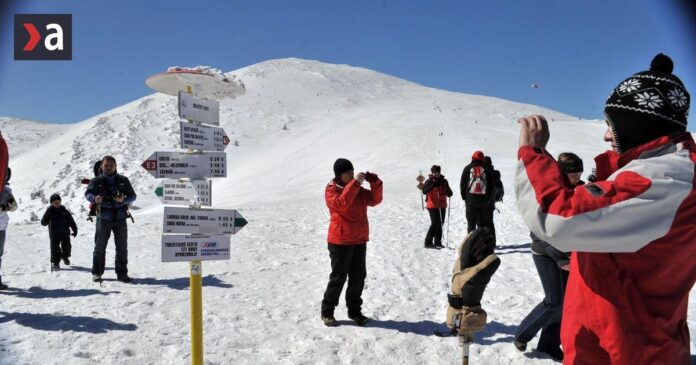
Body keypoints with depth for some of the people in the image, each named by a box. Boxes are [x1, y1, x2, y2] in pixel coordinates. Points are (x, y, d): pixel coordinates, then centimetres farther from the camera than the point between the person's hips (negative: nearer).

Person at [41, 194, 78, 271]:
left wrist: (75, 230, 6)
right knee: (55, 248, -8)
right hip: (54, 235, -2)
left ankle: (65, 257, 38)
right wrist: (46, 217, -27)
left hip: (65, 233, 2)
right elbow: (43, 222, -7)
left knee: (67, 247, 9)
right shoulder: (49, 211, -3)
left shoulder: (64, 211, 2)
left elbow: (71, 221, 8)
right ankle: (55, 263, 0)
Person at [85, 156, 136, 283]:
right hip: (103, 218, -1)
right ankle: (96, 273, 13)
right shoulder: (97, 181, 3)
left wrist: (123, 200, -14)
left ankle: (122, 273, 14)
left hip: (120, 218, 2)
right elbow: (88, 193, -11)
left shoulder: (123, 180, 7)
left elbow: (132, 196, 7)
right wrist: (94, 199, -34)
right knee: (100, 247, 1)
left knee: (122, 247, 5)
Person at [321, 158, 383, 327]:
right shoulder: (331, 190, -8)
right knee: (338, 277, -1)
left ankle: (354, 310, 22)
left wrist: (375, 182, -10)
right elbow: (342, 203, -27)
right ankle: (327, 311, 13)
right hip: (340, 241, -6)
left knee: (358, 277, 9)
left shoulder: (358, 189, 12)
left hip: (359, 240, 6)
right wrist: (355, 183, -28)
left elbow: (375, 199, 4)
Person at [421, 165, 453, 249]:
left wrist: (449, 192, -11)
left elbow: (449, 194, 13)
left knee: (440, 223, 10)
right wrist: (434, 185, -32)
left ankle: (438, 242, 21)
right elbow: (424, 191, -23)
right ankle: (428, 242, -5)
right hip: (432, 206, -5)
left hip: (442, 206, 5)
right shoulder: (429, 181, -5)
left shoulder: (444, 181, 8)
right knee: (435, 223, -13)